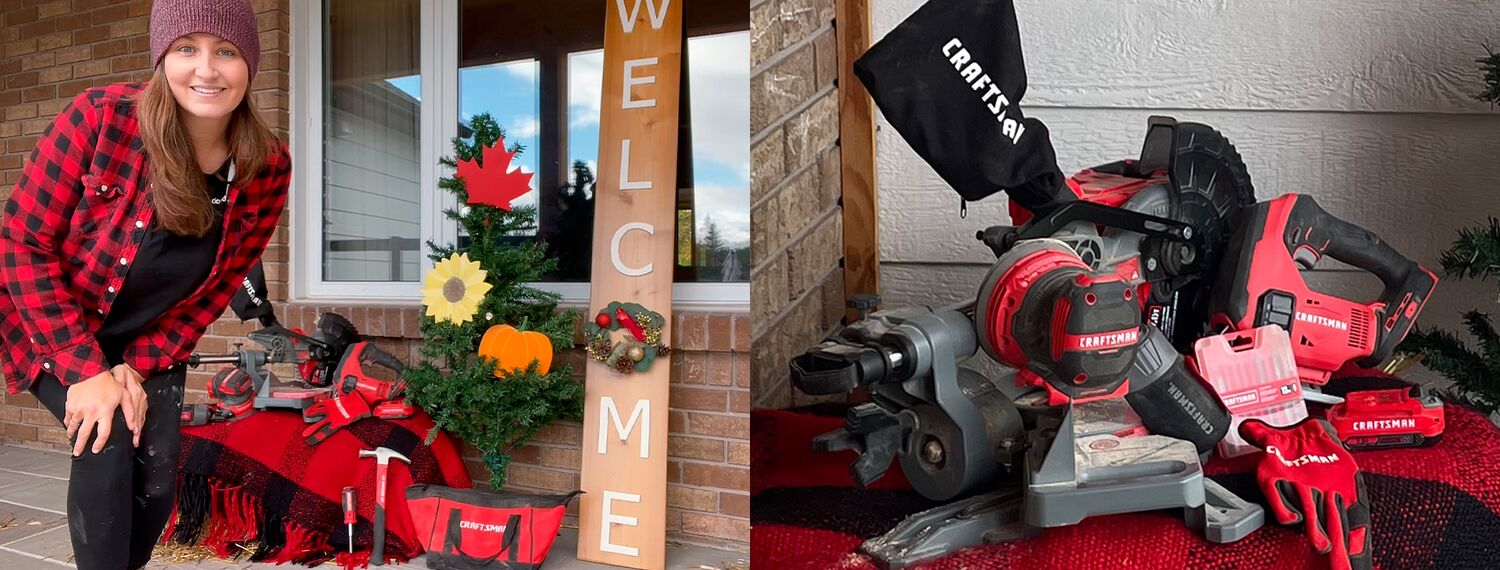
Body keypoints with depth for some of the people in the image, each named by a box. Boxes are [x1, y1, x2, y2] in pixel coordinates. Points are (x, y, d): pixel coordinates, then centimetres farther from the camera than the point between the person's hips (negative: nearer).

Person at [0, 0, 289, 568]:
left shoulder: (269, 169, -17)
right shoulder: (100, 116, -27)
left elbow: (218, 286, -5)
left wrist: (139, 366, -13)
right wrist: (86, 369, -22)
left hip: (152, 342, 3)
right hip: (58, 329, -2)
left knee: (157, 473, -6)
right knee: (106, 443, -21)